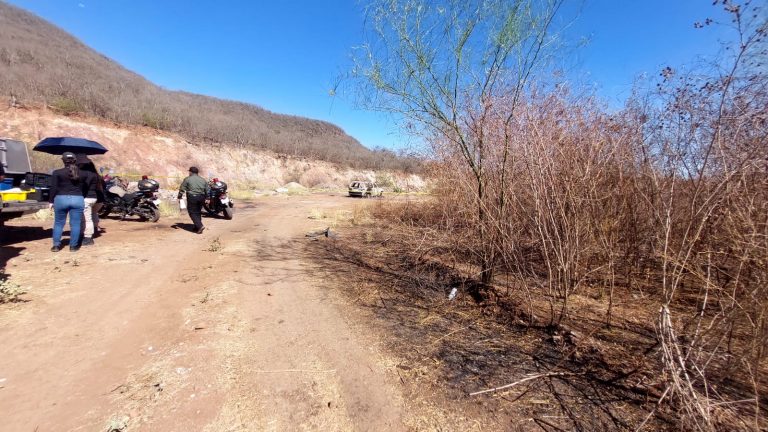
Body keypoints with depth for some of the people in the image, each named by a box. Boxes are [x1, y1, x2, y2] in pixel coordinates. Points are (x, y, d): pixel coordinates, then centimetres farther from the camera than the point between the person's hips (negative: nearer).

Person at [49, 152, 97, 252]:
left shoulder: (57, 173, -1)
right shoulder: (82, 173, 6)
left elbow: (53, 188, -4)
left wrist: (51, 201, 4)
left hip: (61, 199, -1)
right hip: (78, 200, 1)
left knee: (58, 223, 12)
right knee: (75, 224, 4)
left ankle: (56, 245, 14)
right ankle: (73, 246, 6)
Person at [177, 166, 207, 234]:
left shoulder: (187, 179, 0)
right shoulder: (203, 180, 13)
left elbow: (182, 189, -1)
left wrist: (179, 196, 8)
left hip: (192, 197, -5)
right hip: (201, 197, 5)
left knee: (193, 213, -1)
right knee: (198, 212, 15)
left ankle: (200, 226, -17)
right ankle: (197, 227, 19)